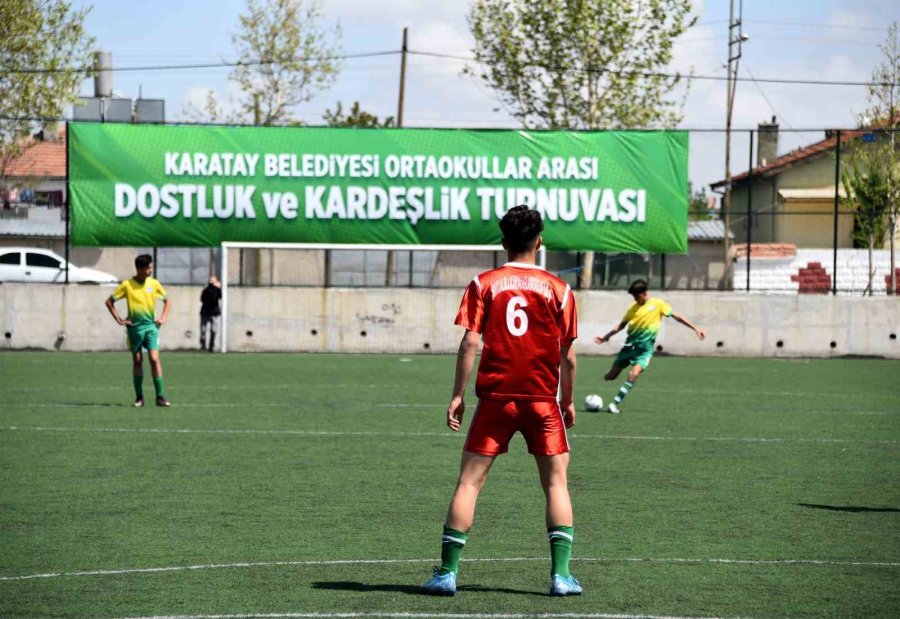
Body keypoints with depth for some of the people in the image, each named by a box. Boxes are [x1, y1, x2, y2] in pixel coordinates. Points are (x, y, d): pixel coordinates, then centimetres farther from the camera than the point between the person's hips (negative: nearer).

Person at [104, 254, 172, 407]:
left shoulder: (154, 284, 3)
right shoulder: (127, 285, -3)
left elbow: (167, 300, 17)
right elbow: (109, 302, 4)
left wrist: (163, 318, 5)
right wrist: (119, 320, -1)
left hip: (151, 326, 1)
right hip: (134, 327, -1)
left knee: (154, 359, -11)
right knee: (137, 361, 5)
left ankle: (160, 396, -9)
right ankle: (139, 397, 13)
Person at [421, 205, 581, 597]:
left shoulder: (484, 284, 1)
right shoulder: (558, 289, 2)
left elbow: (469, 343, -6)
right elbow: (567, 356, 3)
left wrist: (458, 395, -2)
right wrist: (568, 401, 14)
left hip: (495, 396, 0)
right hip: (543, 399, 0)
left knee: (469, 482, 4)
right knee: (556, 482, 7)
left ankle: (447, 572, 0)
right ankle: (561, 574, -1)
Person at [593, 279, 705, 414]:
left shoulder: (658, 304, -2)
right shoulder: (633, 307, 8)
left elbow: (676, 316, 1)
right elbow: (622, 325, 18)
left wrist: (695, 329, -2)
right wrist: (605, 337, 13)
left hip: (645, 348, -4)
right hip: (630, 344, 4)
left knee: (633, 375, -26)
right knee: (610, 376, 1)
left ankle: (615, 403, -19)